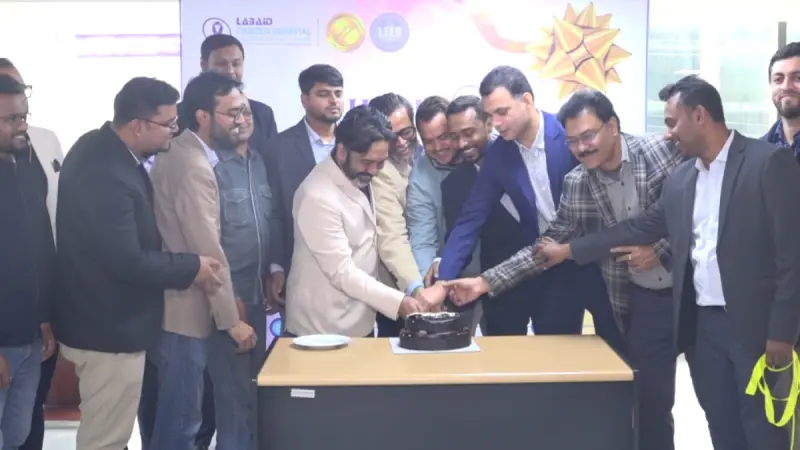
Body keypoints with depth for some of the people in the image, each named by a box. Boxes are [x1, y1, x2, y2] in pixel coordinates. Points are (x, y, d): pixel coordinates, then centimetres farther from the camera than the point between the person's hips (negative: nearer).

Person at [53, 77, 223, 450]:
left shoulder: (100, 147, 4)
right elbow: (127, 261, -28)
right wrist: (192, 268, -16)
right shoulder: (107, 174, -28)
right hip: (110, 328, -10)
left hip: (105, 318, 10)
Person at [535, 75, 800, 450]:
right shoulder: (682, 177, 11)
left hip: (755, 325, -6)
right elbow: (641, 227, 18)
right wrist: (568, 249, 16)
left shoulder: (770, 162, -9)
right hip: (701, 324, 6)